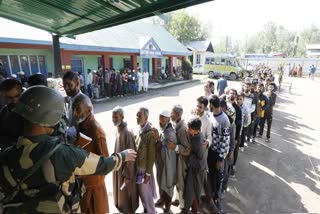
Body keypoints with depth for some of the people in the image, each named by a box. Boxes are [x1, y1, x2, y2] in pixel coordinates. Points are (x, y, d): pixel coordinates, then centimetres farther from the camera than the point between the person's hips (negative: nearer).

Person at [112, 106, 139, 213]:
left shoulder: (127, 133, -26)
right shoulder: (118, 130, 1)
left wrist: (128, 175, -18)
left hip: (125, 169, -8)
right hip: (118, 168, 8)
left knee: (126, 195, 10)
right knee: (120, 193, 24)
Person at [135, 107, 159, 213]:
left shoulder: (151, 133, -21)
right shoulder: (139, 131, 2)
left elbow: (151, 155, -18)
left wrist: (148, 173, -14)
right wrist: (135, 168, 11)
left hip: (144, 168, -7)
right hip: (137, 167, 7)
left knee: (146, 193, 9)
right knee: (141, 192, 21)